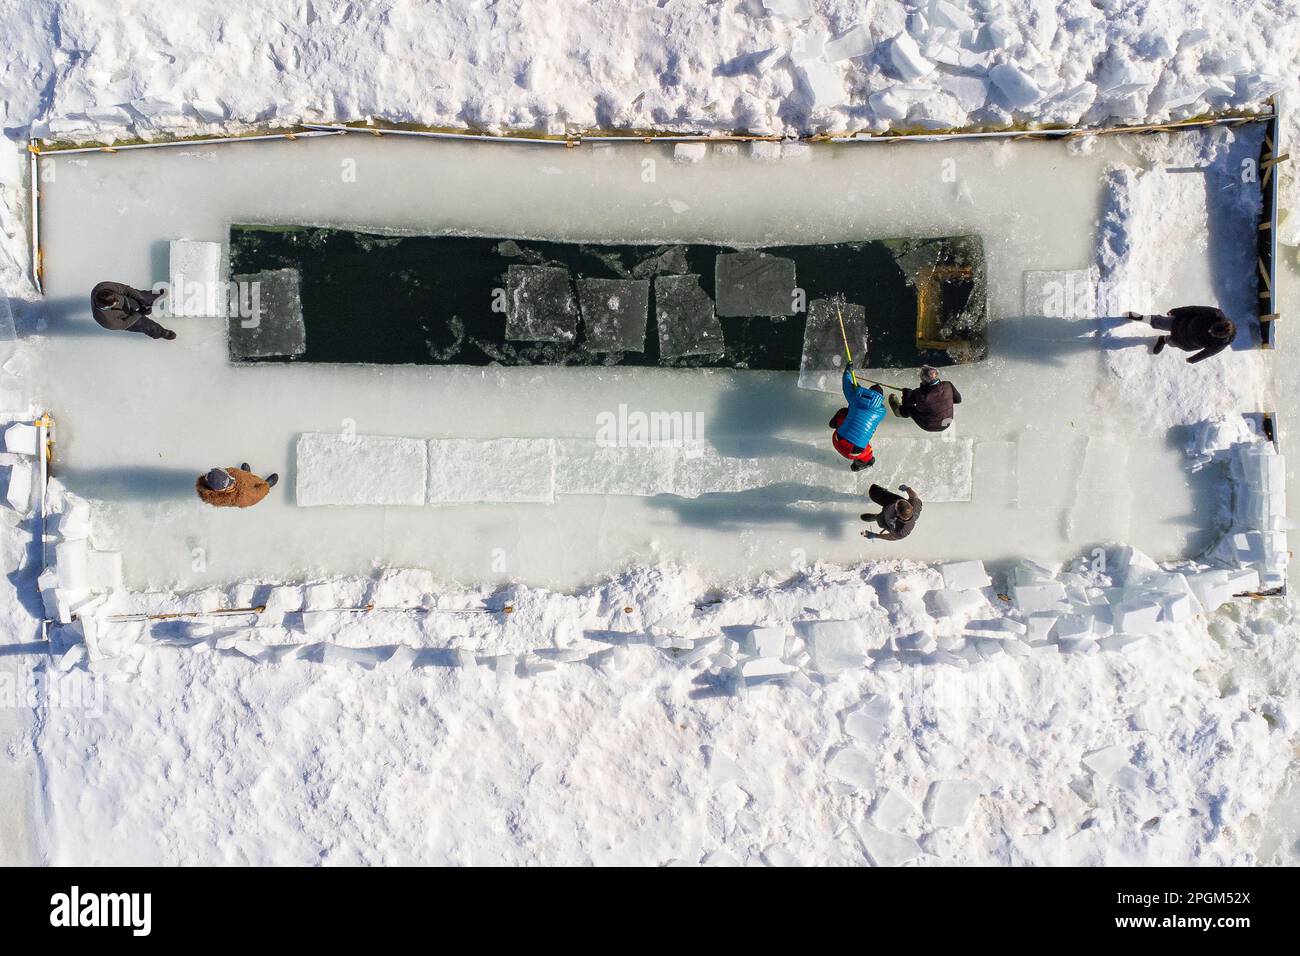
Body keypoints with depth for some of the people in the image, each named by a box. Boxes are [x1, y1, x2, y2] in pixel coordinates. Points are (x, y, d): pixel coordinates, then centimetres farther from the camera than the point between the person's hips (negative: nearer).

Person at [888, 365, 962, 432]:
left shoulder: (919, 394, -32)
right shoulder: (948, 386, -24)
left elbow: (906, 403, -10)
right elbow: (958, 400, -6)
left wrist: (906, 392, 10)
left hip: (929, 426, -3)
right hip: (947, 424, 3)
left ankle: (900, 412, 50)